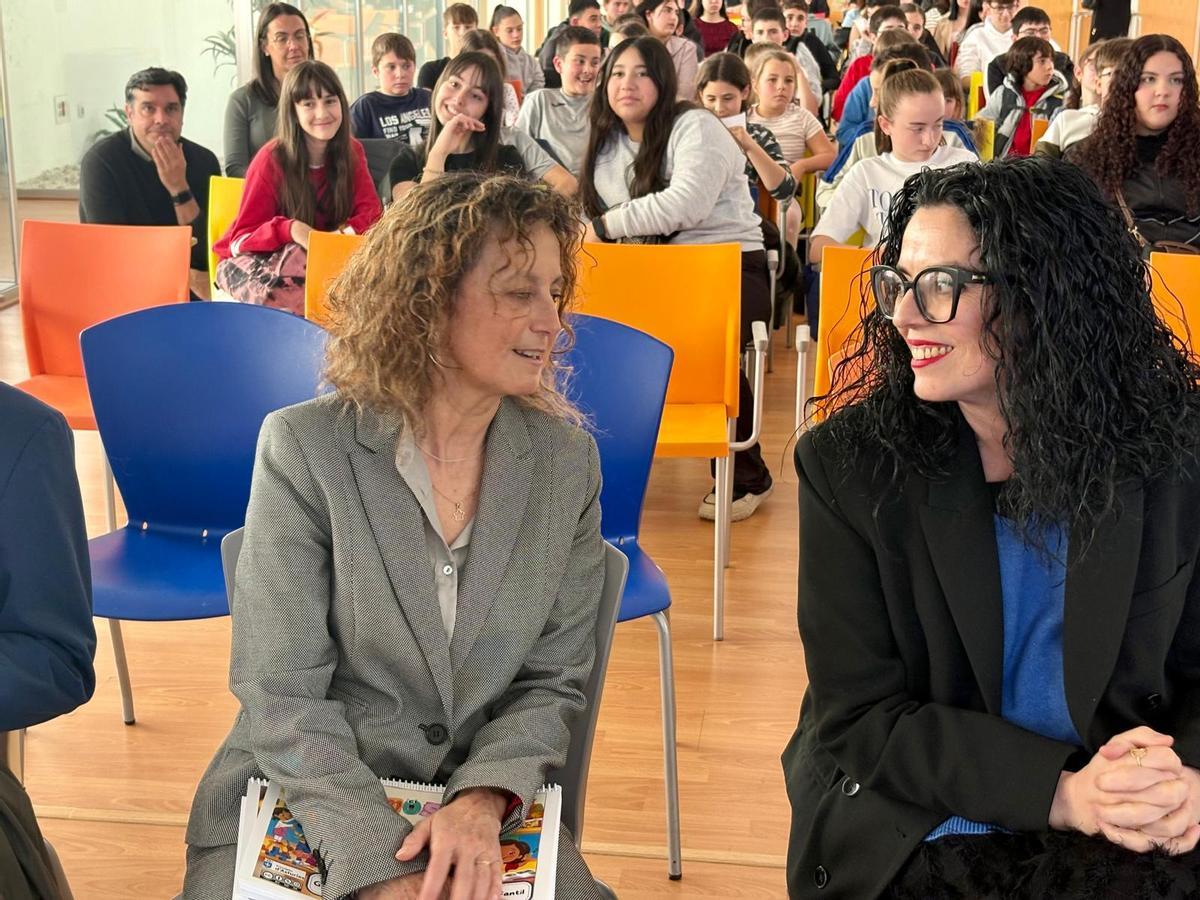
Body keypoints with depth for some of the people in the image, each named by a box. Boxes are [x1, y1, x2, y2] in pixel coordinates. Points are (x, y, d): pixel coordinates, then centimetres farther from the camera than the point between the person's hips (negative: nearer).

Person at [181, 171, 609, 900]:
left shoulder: (567, 459, -1)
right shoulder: (305, 448, -10)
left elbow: (554, 680, 2)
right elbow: (281, 695, -12)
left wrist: (484, 800, -17)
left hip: (486, 806, 2)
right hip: (301, 803, -2)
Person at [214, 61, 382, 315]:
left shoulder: (351, 152, 0)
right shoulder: (272, 158, -14)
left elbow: (370, 211, -5)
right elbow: (243, 237, -14)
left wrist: (348, 231, -29)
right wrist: (290, 229, -34)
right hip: (256, 260, -4)